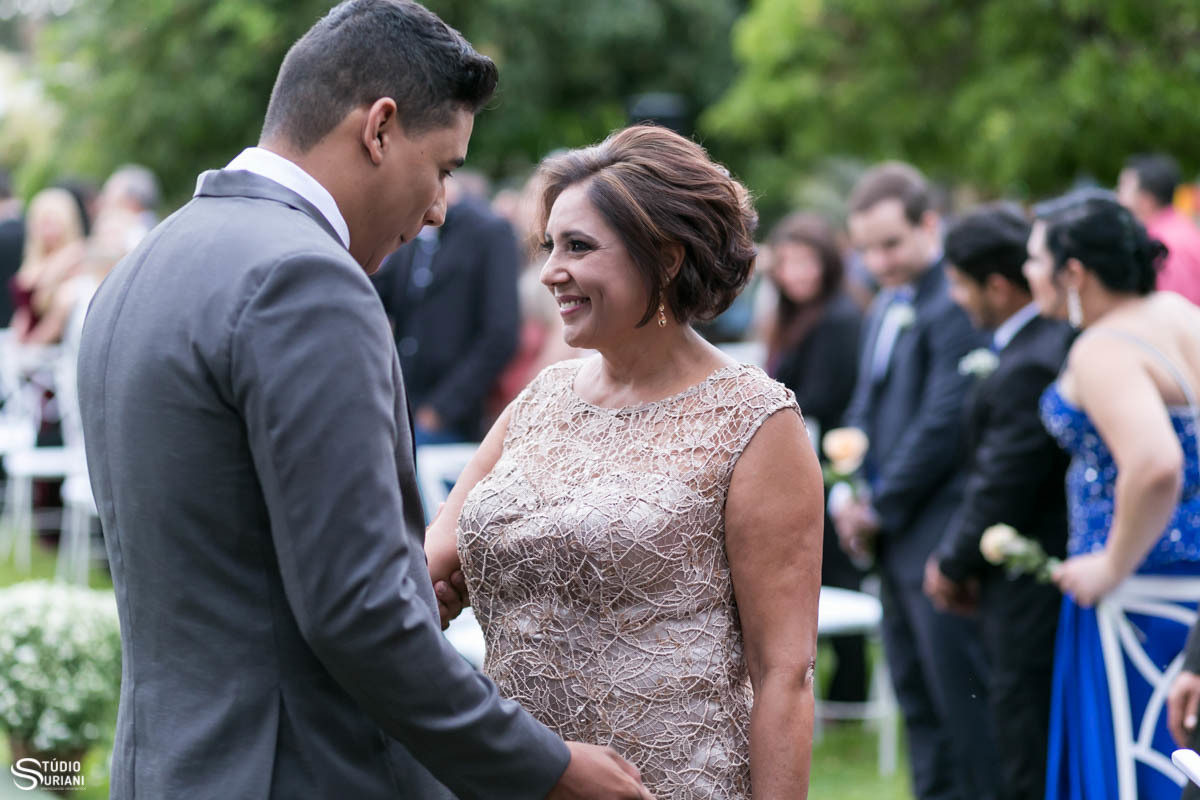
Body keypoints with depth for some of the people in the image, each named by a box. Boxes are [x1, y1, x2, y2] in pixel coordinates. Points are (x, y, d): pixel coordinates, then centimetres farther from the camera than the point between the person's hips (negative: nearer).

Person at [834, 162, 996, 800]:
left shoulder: (955, 305, -16)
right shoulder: (886, 306, 15)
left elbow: (943, 424, -19)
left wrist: (882, 507, -11)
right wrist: (853, 496, 5)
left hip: (939, 531, -10)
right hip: (894, 534, 10)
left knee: (961, 694, -5)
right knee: (917, 697, 15)